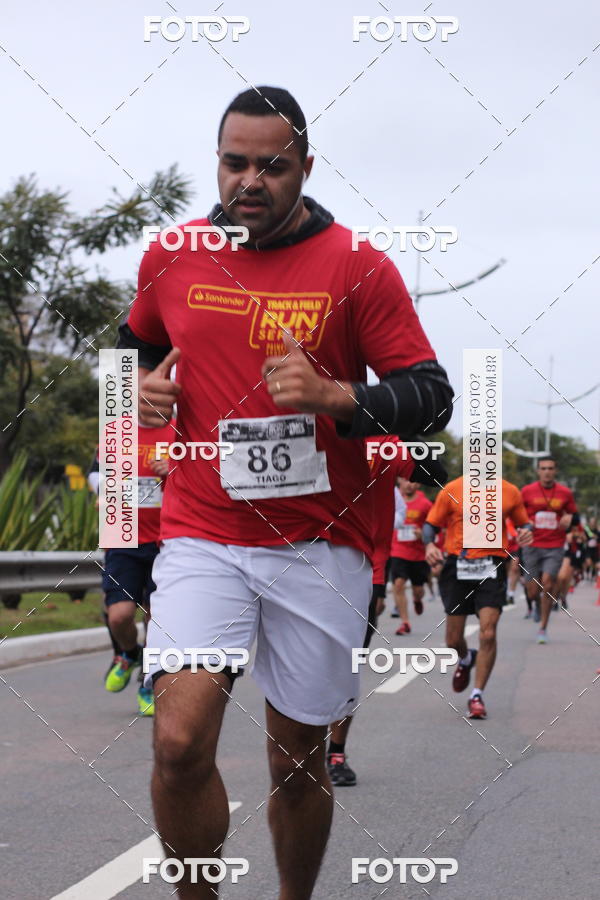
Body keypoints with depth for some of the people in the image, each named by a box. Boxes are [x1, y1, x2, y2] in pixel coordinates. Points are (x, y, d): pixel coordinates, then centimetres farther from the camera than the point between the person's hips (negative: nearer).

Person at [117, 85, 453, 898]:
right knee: (180, 743, -16)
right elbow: (137, 340, 28)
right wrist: (140, 385, 5)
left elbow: (431, 396, -3)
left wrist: (334, 396, -20)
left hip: (320, 548, -1)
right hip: (202, 537, 1)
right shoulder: (170, 257, 7)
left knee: (299, 757, 7)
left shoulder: (357, 266, -3)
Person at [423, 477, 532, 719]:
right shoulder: (452, 490, 1)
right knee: (453, 640, 7)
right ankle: (466, 659, 45)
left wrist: (526, 533, -6)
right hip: (458, 566, 1)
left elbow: (523, 522, 18)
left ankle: (477, 696, -2)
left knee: (488, 633, -15)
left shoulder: (510, 492, 4)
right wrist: (429, 545, -14)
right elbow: (431, 524, 6)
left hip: (492, 566, -1)